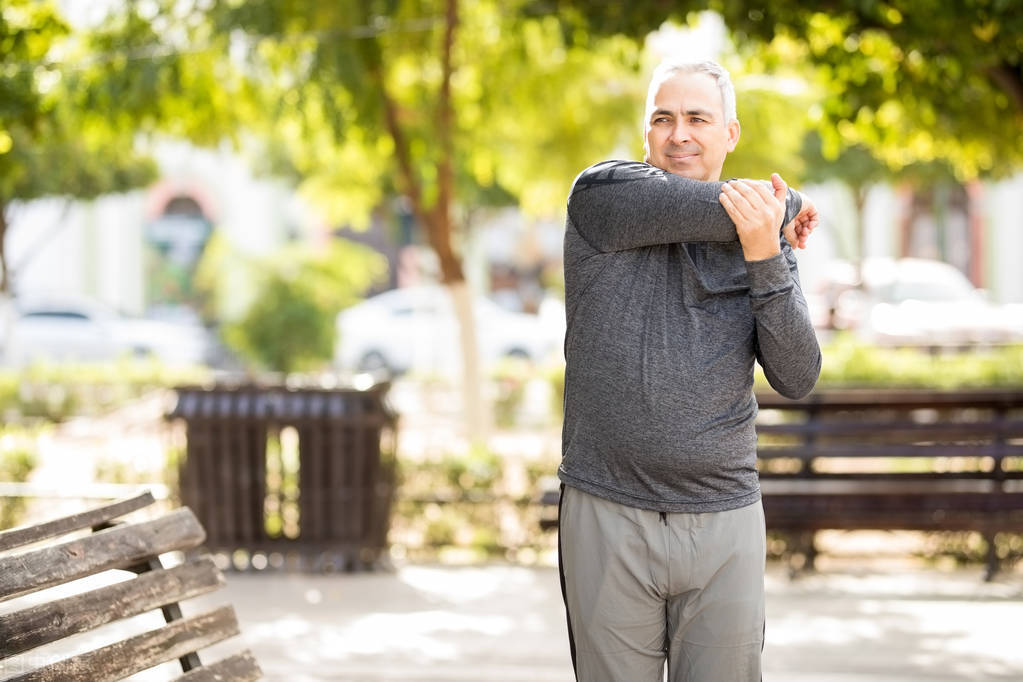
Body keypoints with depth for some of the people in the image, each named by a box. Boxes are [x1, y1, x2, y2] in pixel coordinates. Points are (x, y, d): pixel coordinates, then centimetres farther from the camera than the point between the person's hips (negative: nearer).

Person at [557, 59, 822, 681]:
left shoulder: (771, 247, 11)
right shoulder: (603, 196, -1)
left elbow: (798, 379, 0)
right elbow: (725, 209, -12)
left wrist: (765, 256, -11)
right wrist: (788, 207, 9)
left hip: (725, 520, 3)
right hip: (608, 515, -2)